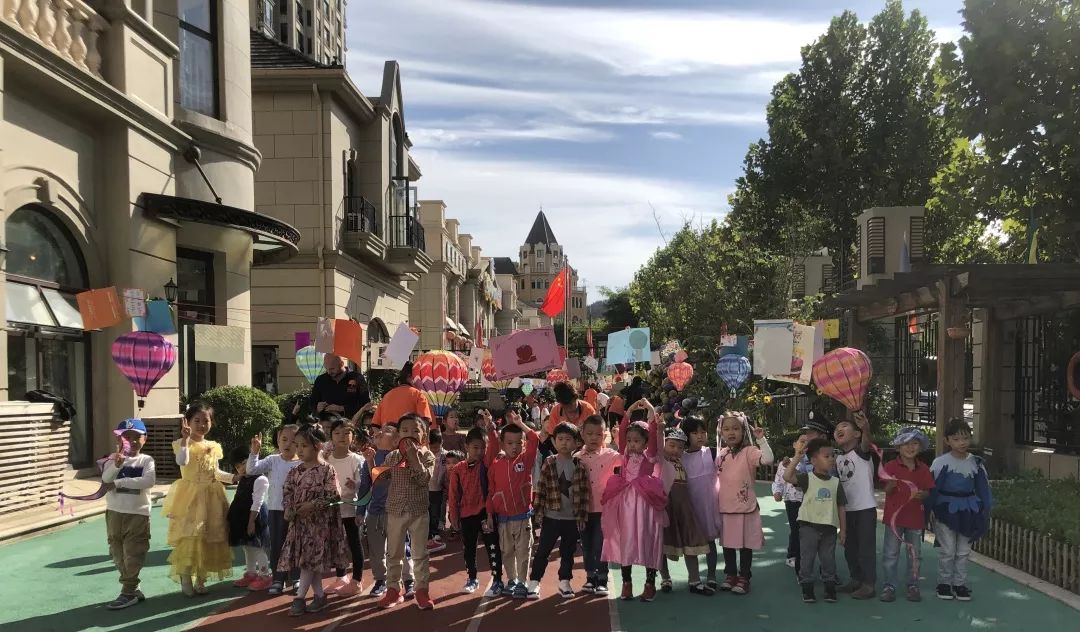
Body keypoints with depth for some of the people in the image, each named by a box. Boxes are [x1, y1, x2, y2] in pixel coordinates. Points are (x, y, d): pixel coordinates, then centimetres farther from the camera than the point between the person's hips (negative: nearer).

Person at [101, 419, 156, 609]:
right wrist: (117, 464, -29)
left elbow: (149, 481, -22)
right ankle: (132, 589, 27)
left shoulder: (146, 460, -4)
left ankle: (128, 593, 7)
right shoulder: (114, 458, 3)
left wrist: (119, 482, -19)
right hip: (115, 512, 4)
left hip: (138, 513, -4)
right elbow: (105, 479, -12)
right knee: (118, 554, 13)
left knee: (133, 554, -1)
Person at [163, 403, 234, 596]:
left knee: (209, 539, 7)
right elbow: (182, 462, -26)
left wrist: (233, 476, 3)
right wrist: (186, 438, -30)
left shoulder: (214, 447, 10)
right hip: (190, 497, -5)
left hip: (211, 498, 5)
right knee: (189, 538, -9)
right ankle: (186, 580, 4)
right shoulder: (182, 443, -6)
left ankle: (201, 580, 19)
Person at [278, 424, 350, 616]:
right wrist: (289, 509, -8)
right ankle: (319, 596, 18)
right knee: (309, 560, 8)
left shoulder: (326, 470, -11)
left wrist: (313, 505, -21)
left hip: (319, 521, -6)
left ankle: (299, 598, 1)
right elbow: (287, 493, 10)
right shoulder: (295, 471, 7)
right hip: (299, 521, 6)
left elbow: (333, 496, -14)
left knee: (310, 558, -5)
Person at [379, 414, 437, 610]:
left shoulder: (427, 456, -5)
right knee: (393, 553, 11)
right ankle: (393, 589, 23)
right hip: (395, 510, 2)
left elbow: (424, 479, -19)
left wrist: (414, 456, -24)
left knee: (420, 553, 6)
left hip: (419, 511, -2)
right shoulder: (392, 457, 2)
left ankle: (422, 590, 17)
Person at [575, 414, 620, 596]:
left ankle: (602, 580, 14)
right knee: (586, 546, 13)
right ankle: (590, 578, 27)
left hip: (602, 508, -3)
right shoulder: (577, 457, 1)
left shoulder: (610, 455, -5)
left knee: (600, 545, 1)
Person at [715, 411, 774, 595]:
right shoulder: (721, 455, 4)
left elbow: (768, 459, -32)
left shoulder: (749, 451, -13)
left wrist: (761, 439, -37)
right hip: (725, 508, 5)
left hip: (745, 507, -5)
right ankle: (730, 575, 31)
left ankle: (744, 578, 20)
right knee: (727, 543, 16)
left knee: (746, 545, 7)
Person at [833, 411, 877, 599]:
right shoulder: (838, 459, 10)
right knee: (850, 548, 15)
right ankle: (856, 579, 28)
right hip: (846, 509, 7)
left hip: (865, 508, -7)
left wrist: (866, 429, -56)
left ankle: (869, 584, 8)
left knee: (866, 547, -1)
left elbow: (866, 443, -34)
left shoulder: (862, 452, -10)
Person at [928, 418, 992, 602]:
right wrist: (927, 511, -5)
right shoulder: (941, 462, -10)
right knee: (947, 551, 3)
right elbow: (932, 488, -6)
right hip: (946, 510, -3)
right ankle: (944, 583, 17)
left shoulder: (976, 463, 0)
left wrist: (985, 512, 4)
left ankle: (960, 584, 23)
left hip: (967, 511, 3)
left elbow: (983, 488, 6)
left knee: (963, 551, 11)